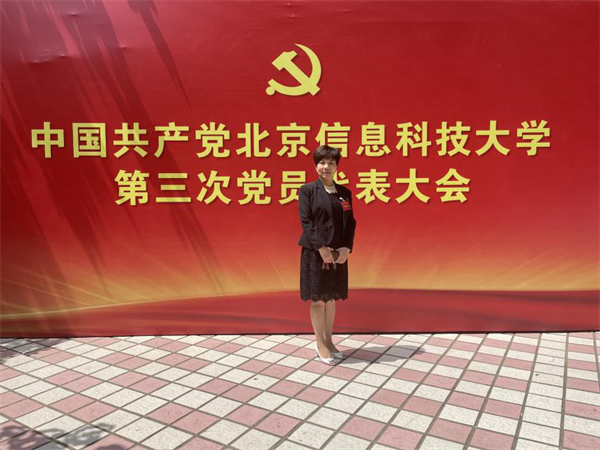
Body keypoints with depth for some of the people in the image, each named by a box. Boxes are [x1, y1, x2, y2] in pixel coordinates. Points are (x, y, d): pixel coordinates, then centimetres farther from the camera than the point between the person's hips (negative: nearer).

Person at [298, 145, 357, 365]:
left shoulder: (345, 192, 9)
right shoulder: (307, 190, -3)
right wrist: (321, 248, -18)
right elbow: (306, 221, -10)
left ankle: (328, 341, 26)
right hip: (314, 252, -4)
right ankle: (320, 344, 18)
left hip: (339, 253, 4)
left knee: (331, 298, 13)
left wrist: (346, 248, -9)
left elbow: (350, 222, 6)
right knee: (318, 299, 4)